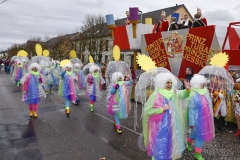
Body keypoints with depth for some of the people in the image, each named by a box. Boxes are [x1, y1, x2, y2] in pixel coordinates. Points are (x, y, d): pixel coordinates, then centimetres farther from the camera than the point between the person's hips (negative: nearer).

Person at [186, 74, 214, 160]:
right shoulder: (193, 96, -22)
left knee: (196, 133, 19)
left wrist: (210, 116, 16)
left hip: (205, 117, 7)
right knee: (200, 135, 3)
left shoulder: (205, 92, 0)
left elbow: (208, 104, 12)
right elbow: (191, 110, -19)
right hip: (198, 119, -7)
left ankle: (188, 143, 44)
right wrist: (191, 122, -17)